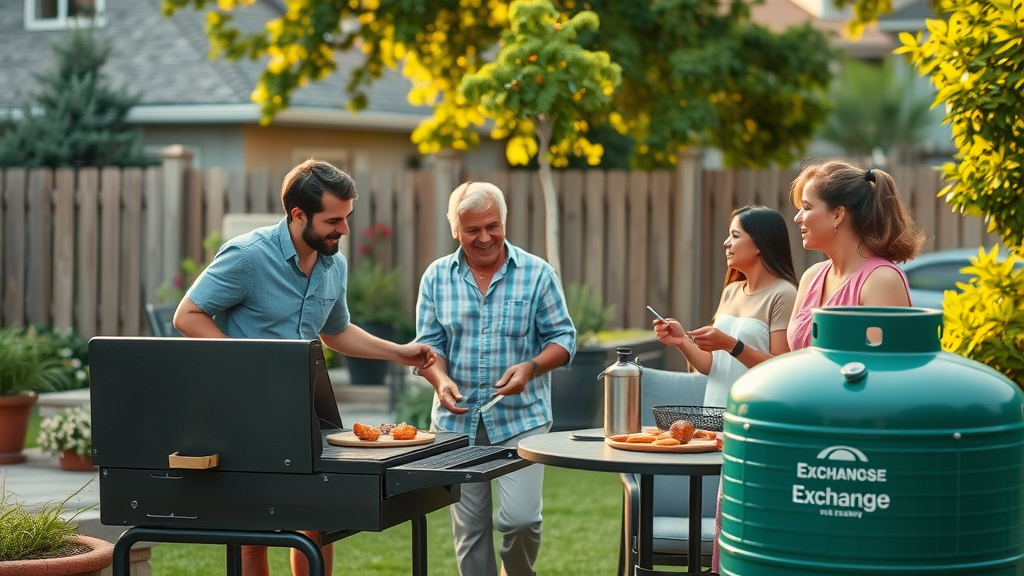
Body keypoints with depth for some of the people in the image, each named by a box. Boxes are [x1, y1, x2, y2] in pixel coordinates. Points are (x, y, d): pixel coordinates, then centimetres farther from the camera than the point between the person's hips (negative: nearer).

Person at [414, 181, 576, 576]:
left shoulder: (537, 273, -1)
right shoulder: (437, 277, 5)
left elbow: (563, 338, 1)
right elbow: (428, 344, 5)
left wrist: (531, 367, -18)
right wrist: (441, 381, -16)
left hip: (521, 418, -2)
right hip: (457, 420, 2)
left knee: (520, 518, -10)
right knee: (469, 528, 7)